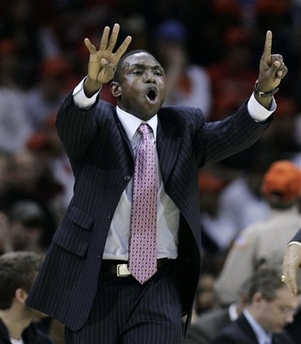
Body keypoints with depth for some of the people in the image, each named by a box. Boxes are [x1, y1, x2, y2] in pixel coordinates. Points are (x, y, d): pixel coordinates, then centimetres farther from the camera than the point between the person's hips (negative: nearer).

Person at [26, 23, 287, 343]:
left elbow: (233, 135, -7)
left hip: (160, 290, 1)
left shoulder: (184, 127, 10)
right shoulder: (96, 120, 2)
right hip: (94, 284, -1)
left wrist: (264, 91, -27)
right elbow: (70, 120, -21)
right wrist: (92, 82, -44)